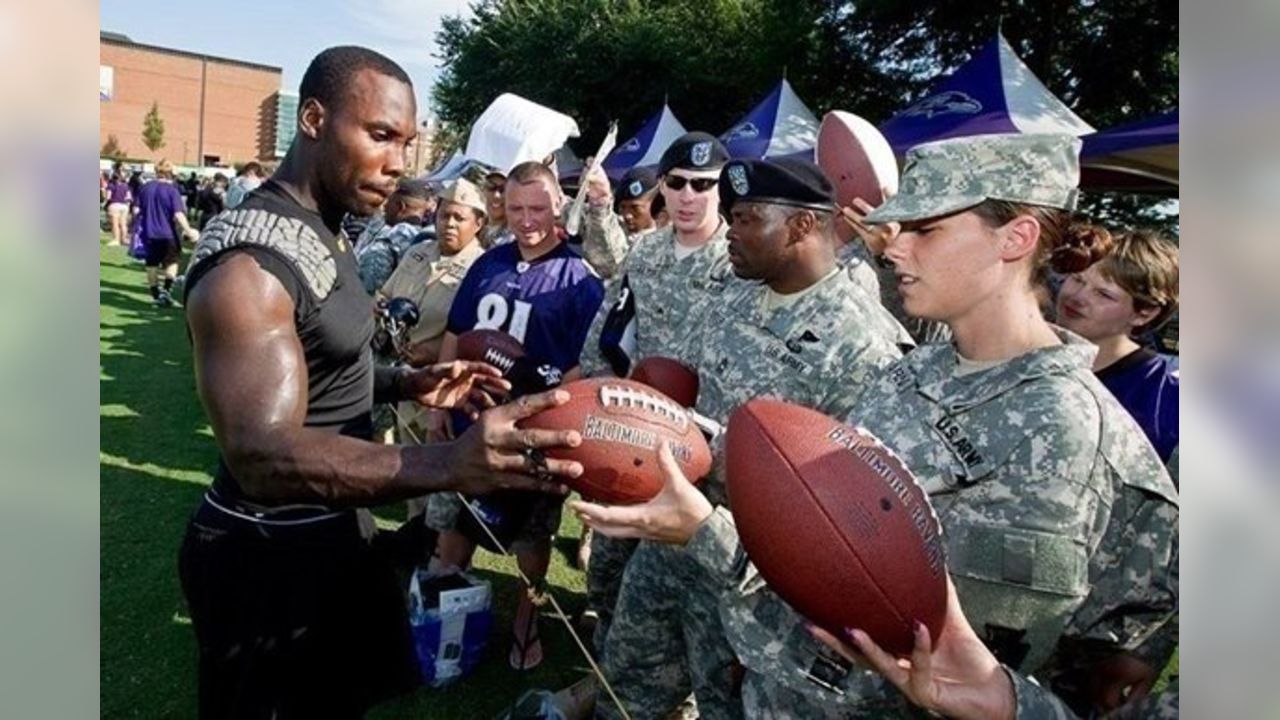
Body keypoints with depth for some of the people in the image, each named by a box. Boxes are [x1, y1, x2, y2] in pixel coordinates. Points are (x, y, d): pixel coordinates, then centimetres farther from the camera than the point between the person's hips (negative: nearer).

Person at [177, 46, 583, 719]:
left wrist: (407, 384, 0)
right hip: (266, 552, -9)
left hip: (321, 531, 9)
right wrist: (449, 464, -51)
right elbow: (264, 455, -37)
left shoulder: (321, 232, 7)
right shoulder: (249, 261, -26)